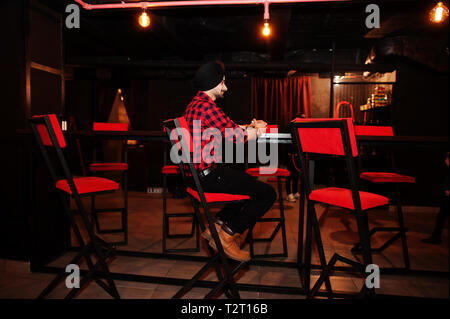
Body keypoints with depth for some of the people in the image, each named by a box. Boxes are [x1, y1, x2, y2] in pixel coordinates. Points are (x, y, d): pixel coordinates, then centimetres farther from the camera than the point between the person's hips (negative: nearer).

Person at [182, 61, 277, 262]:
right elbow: (237, 136, -19)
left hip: (199, 173, 11)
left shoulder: (195, 105, 16)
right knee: (267, 193, -7)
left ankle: (218, 225, 19)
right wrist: (256, 131, 1)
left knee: (250, 183, 28)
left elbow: (228, 128, 21)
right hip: (208, 175, -11)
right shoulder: (207, 106, -19)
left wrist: (249, 127, 10)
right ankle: (226, 236, 1)